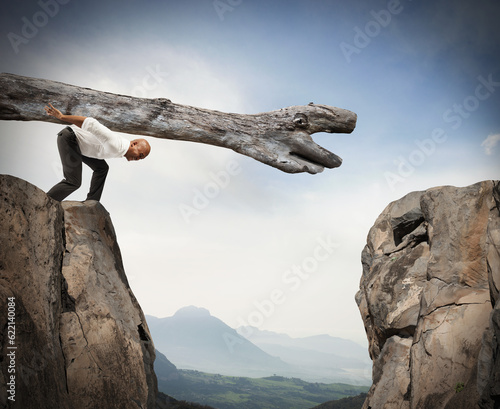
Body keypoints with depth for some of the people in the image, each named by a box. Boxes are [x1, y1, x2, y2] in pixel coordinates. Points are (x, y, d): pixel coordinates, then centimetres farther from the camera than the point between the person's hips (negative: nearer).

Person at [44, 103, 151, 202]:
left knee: (101, 168, 13)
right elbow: (91, 123, -30)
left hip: (75, 139, 10)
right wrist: (61, 117, -30)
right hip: (68, 137, -10)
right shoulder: (115, 145, -25)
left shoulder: (120, 149, 8)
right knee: (73, 182, -12)